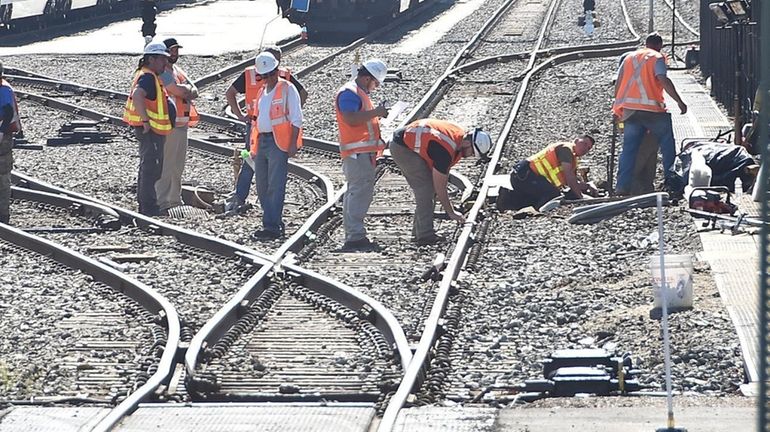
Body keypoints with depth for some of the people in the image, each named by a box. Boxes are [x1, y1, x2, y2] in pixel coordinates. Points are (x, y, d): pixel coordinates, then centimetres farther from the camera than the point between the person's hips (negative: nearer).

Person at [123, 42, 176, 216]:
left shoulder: (150, 76, 17)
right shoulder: (148, 77, -18)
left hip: (151, 130, 11)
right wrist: (145, 120, -31)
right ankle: (148, 206, -9)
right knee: (151, 167, -10)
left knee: (147, 167, 17)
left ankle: (144, 204, 25)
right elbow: (137, 95, -35)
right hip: (149, 130, -11)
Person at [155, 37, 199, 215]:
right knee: (165, 166, -9)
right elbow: (179, 91, -22)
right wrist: (187, 88, -1)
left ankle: (175, 201, 23)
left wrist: (185, 91, -10)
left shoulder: (178, 70, 18)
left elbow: (194, 92, 11)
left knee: (178, 166, 15)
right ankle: (162, 203, -9)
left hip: (182, 124, 9)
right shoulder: (161, 72, -11)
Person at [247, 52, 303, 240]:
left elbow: (296, 118, -7)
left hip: (278, 142, -8)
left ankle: (272, 226, -12)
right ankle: (273, 222, 17)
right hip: (261, 141, 8)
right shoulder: (261, 92, 19)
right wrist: (253, 146, 17)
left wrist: (293, 143, -15)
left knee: (275, 186, -11)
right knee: (262, 187, 9)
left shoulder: (287, 89, -3)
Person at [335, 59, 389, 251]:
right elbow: (350, 118, -24)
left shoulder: (359, 93, 23)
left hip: (363, 151, 11)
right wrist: (375, 112, -20)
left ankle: (353, 237, 15)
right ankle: (355, 237, -18)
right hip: (357, 151, -11)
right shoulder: (349, 93, -11)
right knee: (361, 192, -15)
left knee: (355, 192, 12)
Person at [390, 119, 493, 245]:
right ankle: (425, 235, -15)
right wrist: (451, 212, -14)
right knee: (425, 188, -15)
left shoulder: (460, 134, -4)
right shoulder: (445, 150, -31)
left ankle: (418, 232, 15)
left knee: (426, 188, 10)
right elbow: (439, 187, -23)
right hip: (402, 148, -10)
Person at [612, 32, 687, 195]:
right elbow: (664, 80, -14)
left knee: (629, 148, 5)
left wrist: (617, 108, 22)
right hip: (652, 109, -5)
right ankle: (671, 180, 9)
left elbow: (618, 83, 15)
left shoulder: (629, 57, 17)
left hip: (630, 109, 5)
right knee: (667, 144, 10)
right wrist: (679, 101, -14)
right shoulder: (657, 58, 0)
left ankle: (622, 186, -2)